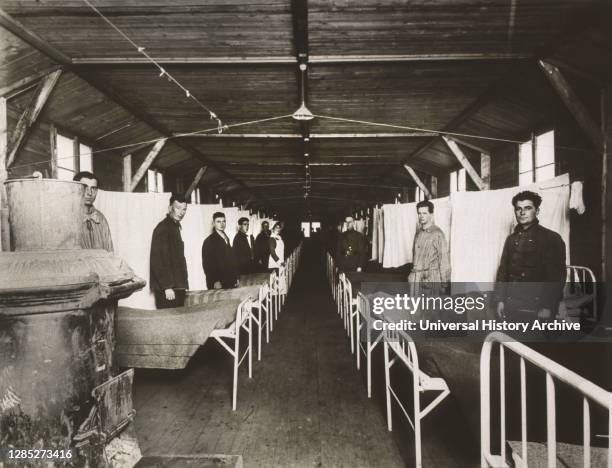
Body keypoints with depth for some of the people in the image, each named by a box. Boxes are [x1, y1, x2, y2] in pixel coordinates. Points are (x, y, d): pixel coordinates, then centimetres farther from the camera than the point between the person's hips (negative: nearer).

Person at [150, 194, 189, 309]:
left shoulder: (175, 227, 19)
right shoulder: (162, 228, -11)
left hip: (177, 287, 9)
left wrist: (182, 286, 17)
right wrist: (167, 286, -20)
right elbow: (159, 260, -18)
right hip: (167, 290, -9)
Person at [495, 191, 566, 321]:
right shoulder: (511, 239, 13)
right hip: (512, 304, 5)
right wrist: (500, 299, 8)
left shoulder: (551, 238, -2)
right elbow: (503, 270, 13)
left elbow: (557, 276, -8)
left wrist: (548, 307, -14)